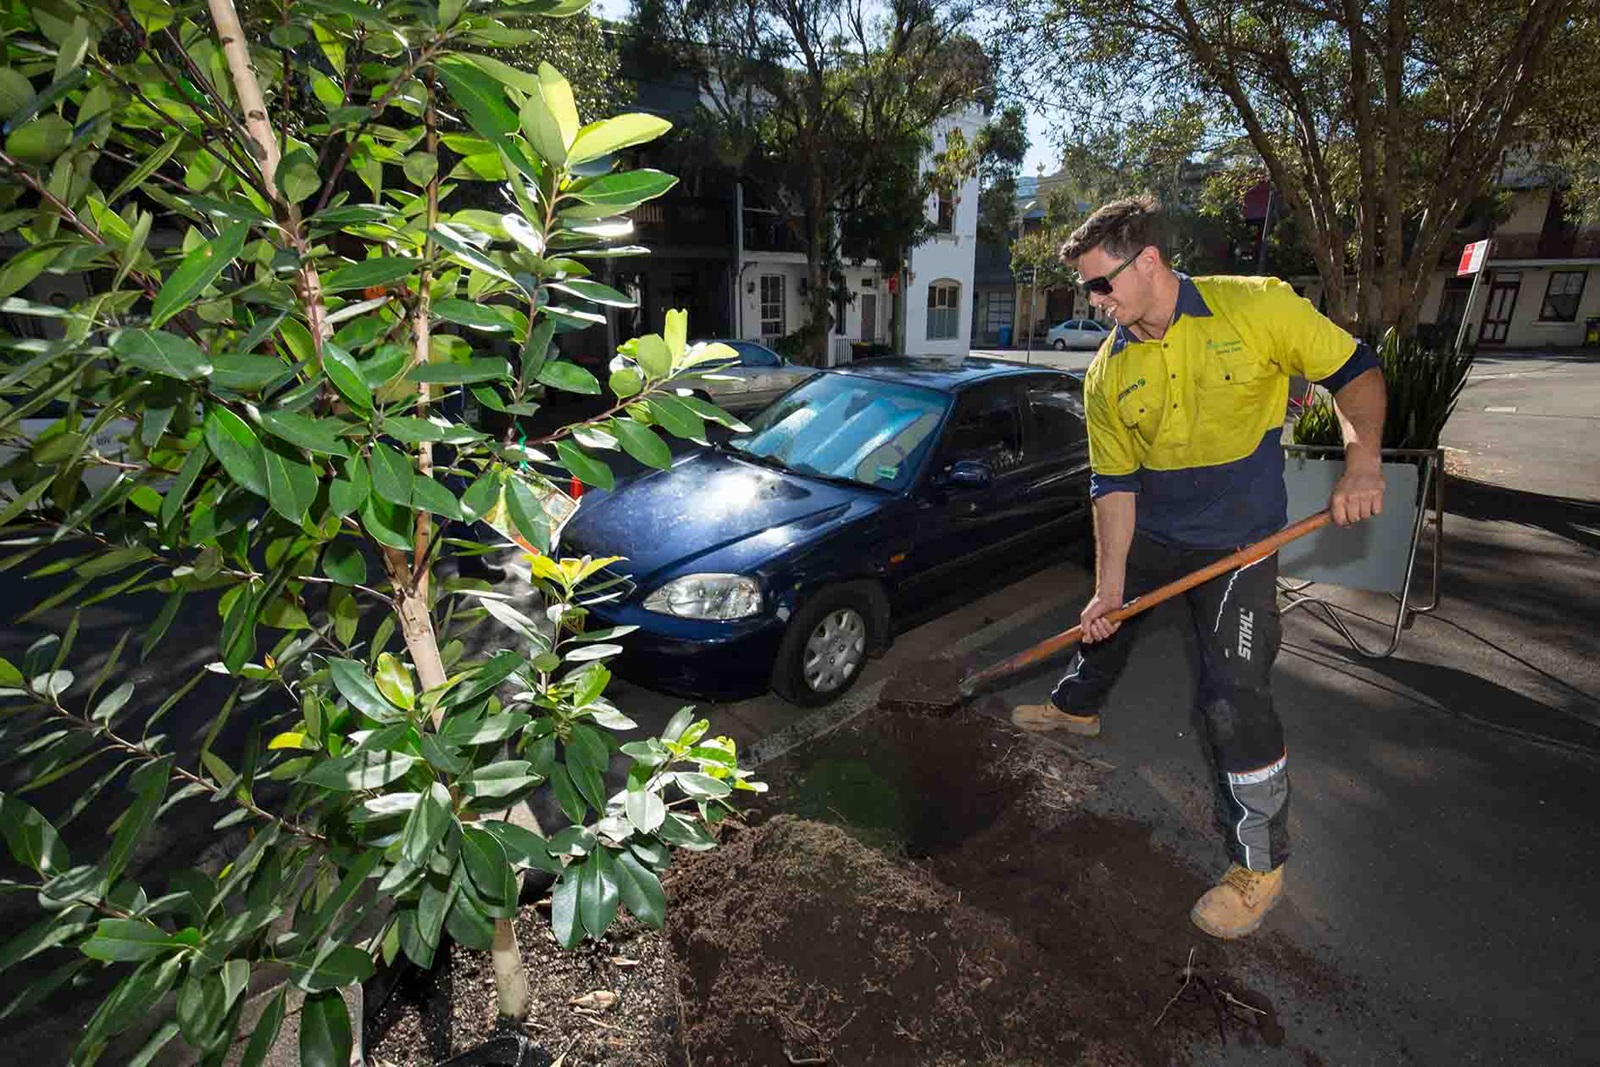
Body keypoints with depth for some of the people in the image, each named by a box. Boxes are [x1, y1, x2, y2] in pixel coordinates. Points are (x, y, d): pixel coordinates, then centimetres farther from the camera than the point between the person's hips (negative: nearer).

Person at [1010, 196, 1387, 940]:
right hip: (1149, 532, 4)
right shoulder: (1107, 374, -8)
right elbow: (1113, 485, -7)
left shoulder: (1257, 306, -16)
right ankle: (1077, 709, 54)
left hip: (1239, 538, -4)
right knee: (1103, 621, 21)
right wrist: (1109, 586, -11)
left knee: (1235, 697, -8)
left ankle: (1259, 864, 11)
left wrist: (1362, 461, -22)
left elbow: (1355, 371, -5)